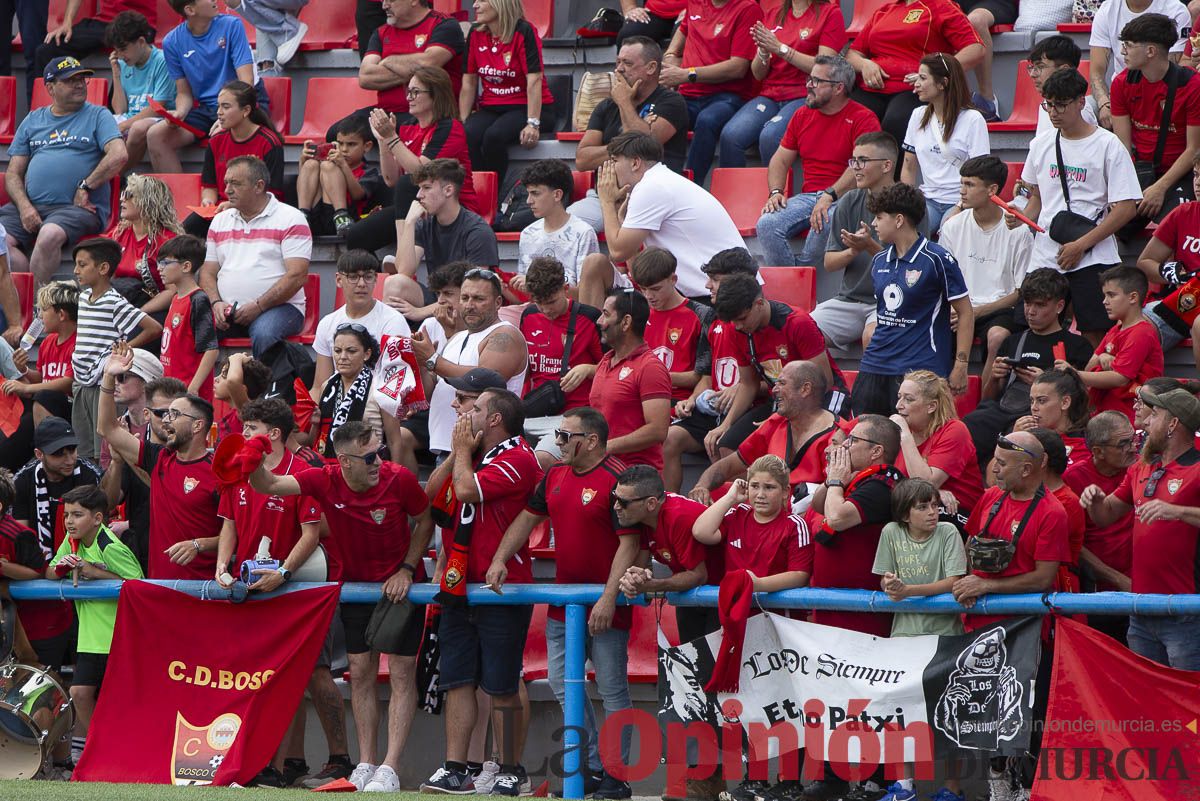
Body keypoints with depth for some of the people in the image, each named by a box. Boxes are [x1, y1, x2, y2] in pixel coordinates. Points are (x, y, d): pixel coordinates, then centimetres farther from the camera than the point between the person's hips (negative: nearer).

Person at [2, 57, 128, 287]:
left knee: (49, 235, -36)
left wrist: (85, 187, -9)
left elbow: (119, 155, -5)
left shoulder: (98, 116, 11)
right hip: (31, 205, 4)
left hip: (77, 208, -4)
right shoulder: (33, 120, 21)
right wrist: (24, 207, -3)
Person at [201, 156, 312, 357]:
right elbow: (208, 272, 17)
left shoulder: (291, 219, 0)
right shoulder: (220, 221, 19)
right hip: (227, 310, 4)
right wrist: (216, 303, -5)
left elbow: (297, 276, -9)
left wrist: (258, 306, -16)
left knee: (263, 333, -38)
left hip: (279, 306, -4)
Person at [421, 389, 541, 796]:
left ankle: (512, 773, 3)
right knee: (458, 680, 3)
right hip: (461, 588, 9)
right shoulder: (475, 455, 20)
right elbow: (431, 492, 16)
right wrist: (458, 451, 8)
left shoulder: (517, 459, -11)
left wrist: (464, 450, -4)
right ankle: (455, 770, 2)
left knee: (501, 686, -4)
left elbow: (467, 490, -22)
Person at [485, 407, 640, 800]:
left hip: (605, 606, -8)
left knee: (612, 690, -2)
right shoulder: (556, 476, 10)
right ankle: (593, 768, 15)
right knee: (562, 685, 7)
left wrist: (609, 598, -24)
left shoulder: (616, 479, -15)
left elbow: (629, 543, -19)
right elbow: (528, 517, 21)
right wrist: (500, 559, 10)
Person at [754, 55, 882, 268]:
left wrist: (830, 196, -25)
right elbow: (780, 160, 20)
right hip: (807, 197, 6)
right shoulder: (802, 115, 17)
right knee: (766, 225, -22)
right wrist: (775, 192, 0)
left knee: (824, 224, -39)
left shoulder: (863, 119, -3)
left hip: (843, 198, -5)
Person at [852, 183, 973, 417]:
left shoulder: (936, 260, -7)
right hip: (875, 367, 7)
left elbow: (965, 312, -6)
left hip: (920, 368, -7)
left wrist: (960, 365, -10)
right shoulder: (879, 261, 13)